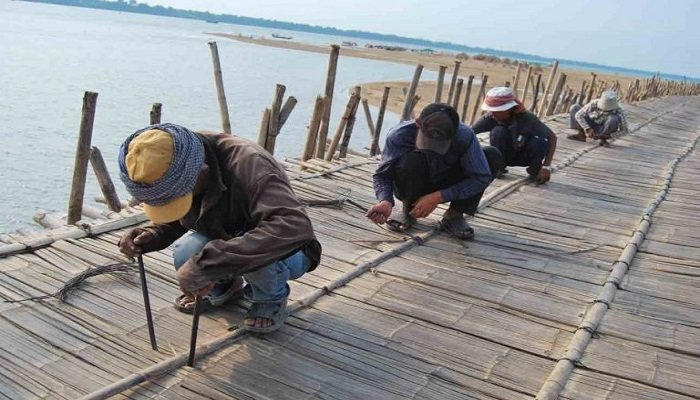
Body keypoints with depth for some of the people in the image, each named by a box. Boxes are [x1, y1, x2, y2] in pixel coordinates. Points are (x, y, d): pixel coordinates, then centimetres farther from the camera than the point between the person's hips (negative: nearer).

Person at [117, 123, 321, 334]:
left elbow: (295, 226, -50)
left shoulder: (248, 165, -35)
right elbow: (175, 221, 4)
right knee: (184, 254, -25)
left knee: (256, 253, -37)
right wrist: (150, 235, -21)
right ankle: (224, 287, 9)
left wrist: (206, 263, -50)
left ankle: (271, 298, -3)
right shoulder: (171, 173, -15)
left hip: (286, 251, -5)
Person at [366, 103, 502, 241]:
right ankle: (407, 212, -5)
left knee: (493, 156, -21)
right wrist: (385, 201, -42)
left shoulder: (465, 136, -29)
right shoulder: (399, 135, -30)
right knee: (410, 160, -37)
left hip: (446, 188, 2)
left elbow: (482, 177, -25)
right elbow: (382, 174, -20)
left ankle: (454, 216, -6)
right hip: (415, 187, -1)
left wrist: (437, 197, -30)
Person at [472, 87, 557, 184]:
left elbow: (552, 137, -26)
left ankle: (534, 171, -3)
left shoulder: (527, 118, -28)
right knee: (498, 132, -30)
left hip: (526, 157, 0)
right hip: (506, 155, 1)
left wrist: (546, 167, -33)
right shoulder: (491, 117, -24)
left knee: (540, 142, -33)